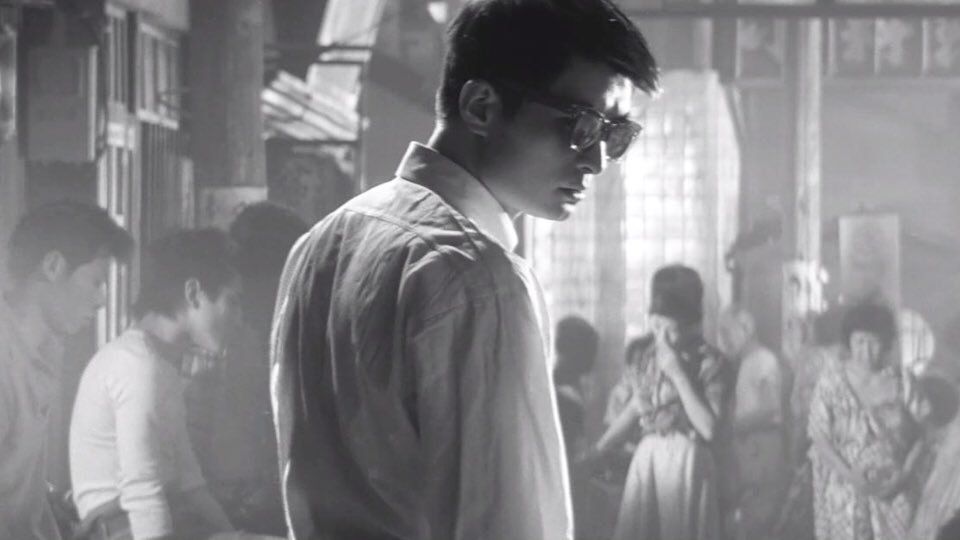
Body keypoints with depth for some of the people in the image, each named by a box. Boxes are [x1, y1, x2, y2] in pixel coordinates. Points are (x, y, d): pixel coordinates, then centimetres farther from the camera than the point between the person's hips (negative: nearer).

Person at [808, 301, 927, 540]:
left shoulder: (901, 381, 1)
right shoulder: (832, 379, -2)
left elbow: (920, 435, 3)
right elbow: (820, 437, -4)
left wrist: (904, 474, -11)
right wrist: (851, 475, -14)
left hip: (893, 491, 1)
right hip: (844, 488, -1)